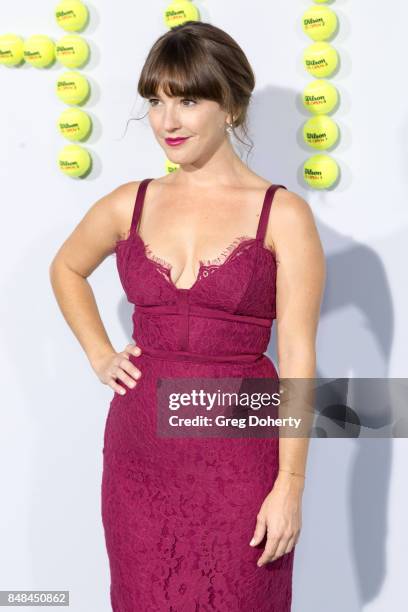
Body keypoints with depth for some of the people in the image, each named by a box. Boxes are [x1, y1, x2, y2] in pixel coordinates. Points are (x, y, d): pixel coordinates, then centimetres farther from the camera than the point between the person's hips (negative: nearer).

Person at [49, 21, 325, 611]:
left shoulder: (284, 214, -7)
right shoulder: (129, 205, 3)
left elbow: (297, 357, -9)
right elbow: (66, 269, 23)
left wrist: (290, 485, -10)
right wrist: (99, 355, 11)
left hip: (239, 452, -3)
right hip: (140, 446, 4)